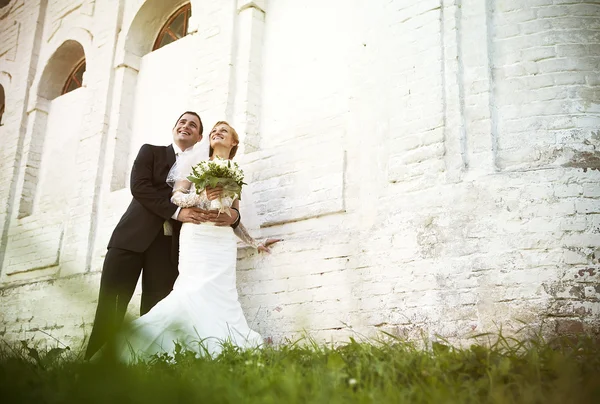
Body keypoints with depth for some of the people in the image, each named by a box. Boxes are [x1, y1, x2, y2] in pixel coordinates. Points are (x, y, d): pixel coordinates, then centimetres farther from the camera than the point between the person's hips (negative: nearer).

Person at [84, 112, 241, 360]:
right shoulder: (151, 152, 13)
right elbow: (139, 186, -4)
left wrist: (233, 215, -15)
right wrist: (176, 211, -14)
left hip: (168, 245, 1)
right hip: (134, 236, -1)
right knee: (109, 309, -4)